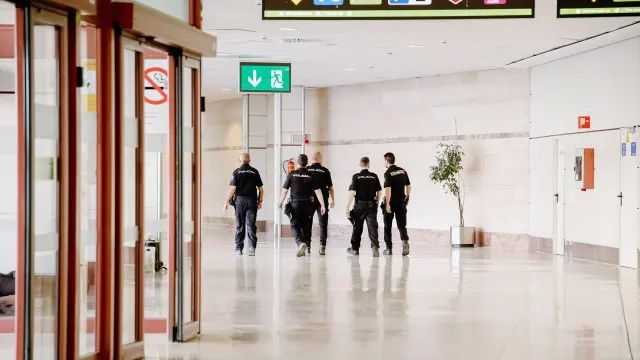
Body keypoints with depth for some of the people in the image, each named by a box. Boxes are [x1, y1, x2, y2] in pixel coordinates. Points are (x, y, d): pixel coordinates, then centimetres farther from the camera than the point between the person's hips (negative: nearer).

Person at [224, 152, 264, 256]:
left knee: (239, 226, 8)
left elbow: (232, 188, -8)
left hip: (240, 200, -1)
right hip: (252, 201, 1)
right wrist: (260, 201, 14)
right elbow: (260, 189, 4)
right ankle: (252, 248, -10)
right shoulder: (255, 172, 3)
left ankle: (239, 248, 12)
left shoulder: (237, 172, -3)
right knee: (251, 225, 2)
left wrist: (227, 201, -2)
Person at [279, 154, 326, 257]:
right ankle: (304, 247, 19)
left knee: (295, 225, 0)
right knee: (305, 225, 13)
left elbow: (284, 190, -3)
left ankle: (300, 243, -24)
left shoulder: (291, 174, -4)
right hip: (308, 204, 2)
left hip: (295, 203, -2)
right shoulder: (311, 175, -1)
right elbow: (318, 191, -4)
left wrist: (281, 202, 9)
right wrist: (322, 205, -1)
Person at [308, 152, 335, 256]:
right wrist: (332, 200, 10)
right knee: (323, 224, 3)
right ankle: (322, 246, -6)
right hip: (322, 200, -1)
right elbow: (330, 187, -1)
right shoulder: (325, 171, -4)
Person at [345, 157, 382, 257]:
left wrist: (347, 208, -9)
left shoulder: (356, 177, -7)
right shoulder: (374, 176, 0)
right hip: (371, 205, 1)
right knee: (373, 227, -2)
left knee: (357, 227, 12)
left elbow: (352, 193, -12)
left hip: (359, 205, -1)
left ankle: (355, 249, 23)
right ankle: (375, 246, -18)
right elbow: (379, 192, 5)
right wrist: (376, 202, 21)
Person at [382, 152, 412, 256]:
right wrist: (407, 198, 20)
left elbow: (388, 189, -20)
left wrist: (387, 204, -20)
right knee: (402, 225, 5)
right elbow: (408, 186, 9)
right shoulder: (403, 171, 5)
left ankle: (389, 248, 12)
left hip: (390, 203, -4)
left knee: (388, 226, 9)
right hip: (401, 202, 4)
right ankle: (405, 241, -19)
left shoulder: (388, 173, -12)